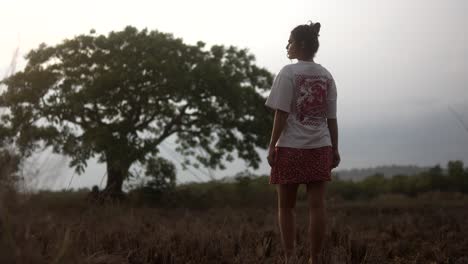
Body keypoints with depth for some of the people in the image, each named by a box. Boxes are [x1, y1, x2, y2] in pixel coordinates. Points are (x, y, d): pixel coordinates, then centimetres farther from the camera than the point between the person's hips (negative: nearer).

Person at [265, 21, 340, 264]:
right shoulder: (326, 76, 8)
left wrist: (272, 145, -6)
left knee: (286, 206, 7)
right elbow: (331, 118, 8)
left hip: (290, 147, -4)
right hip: (320, 147, 4)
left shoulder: (288, 73, -6)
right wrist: (335, 149, 12)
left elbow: (281, 114, -9)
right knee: (317, 205, 2)